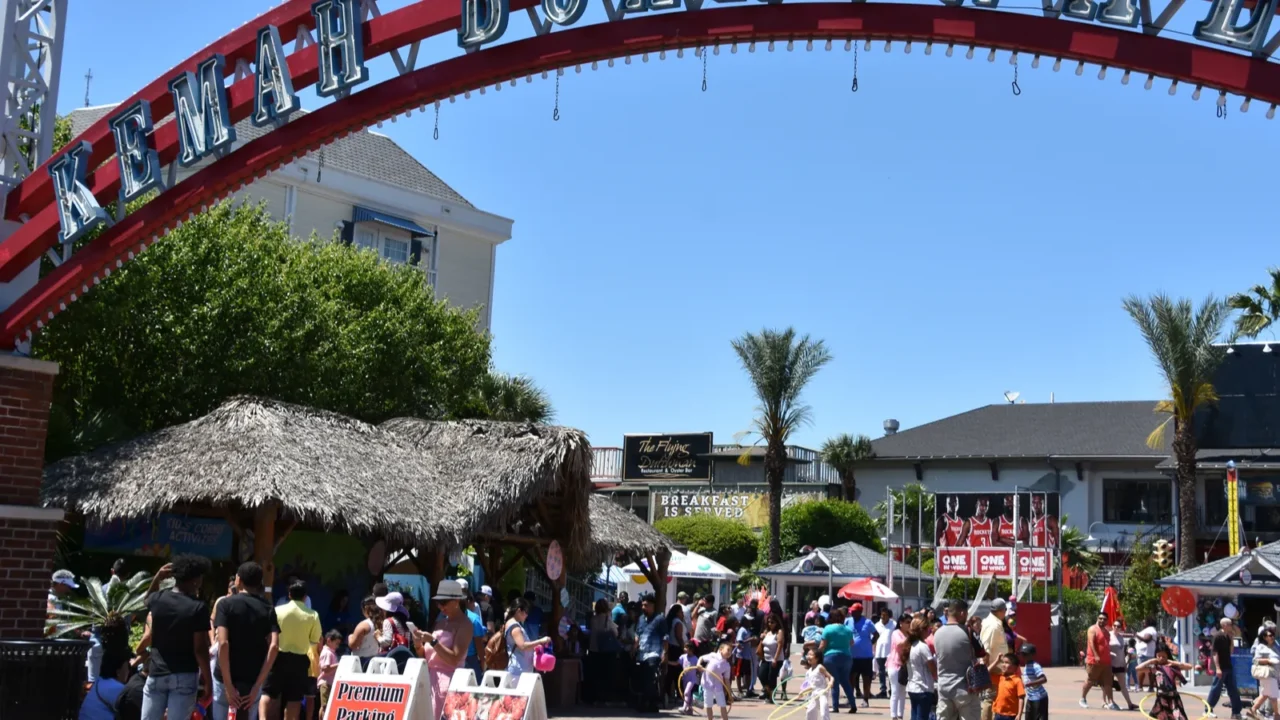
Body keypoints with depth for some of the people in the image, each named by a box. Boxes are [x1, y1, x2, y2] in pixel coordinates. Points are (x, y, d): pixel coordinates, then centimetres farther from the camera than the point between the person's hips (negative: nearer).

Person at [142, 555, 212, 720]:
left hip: (157, 674, 4)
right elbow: (200, 649, -13)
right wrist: (207, 679, -5)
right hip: (184, 677, -4)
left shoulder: (158, 599, 0)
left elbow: (147, 601, 29)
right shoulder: (198, 607, -13)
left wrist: (157, 579, 17)